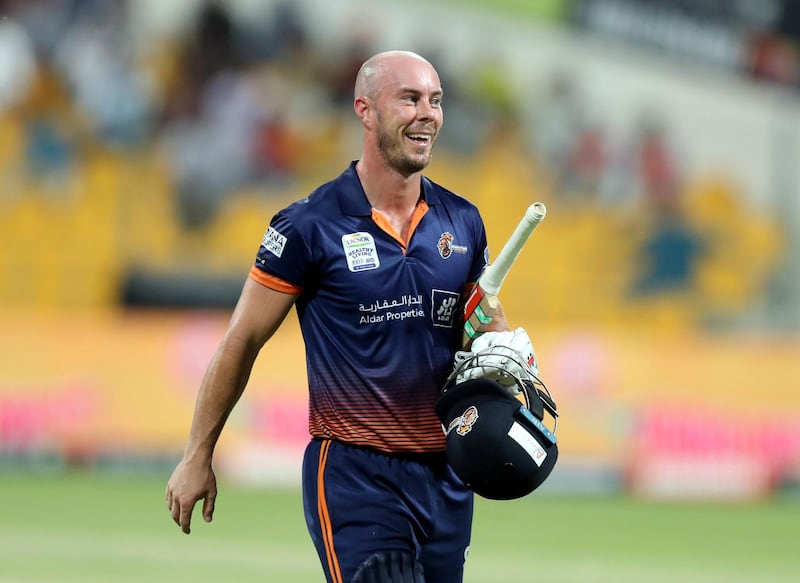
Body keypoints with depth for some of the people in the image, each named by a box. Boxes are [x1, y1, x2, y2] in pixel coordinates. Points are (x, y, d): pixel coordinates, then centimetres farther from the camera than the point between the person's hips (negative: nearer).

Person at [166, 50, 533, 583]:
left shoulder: (463, 222, 8)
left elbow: (487, 321, 23)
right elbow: (242, 343, 0)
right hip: (352, 475, -5)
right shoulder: (309, 227, -7)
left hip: (446, 476, 5)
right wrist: (198, 457, 3)